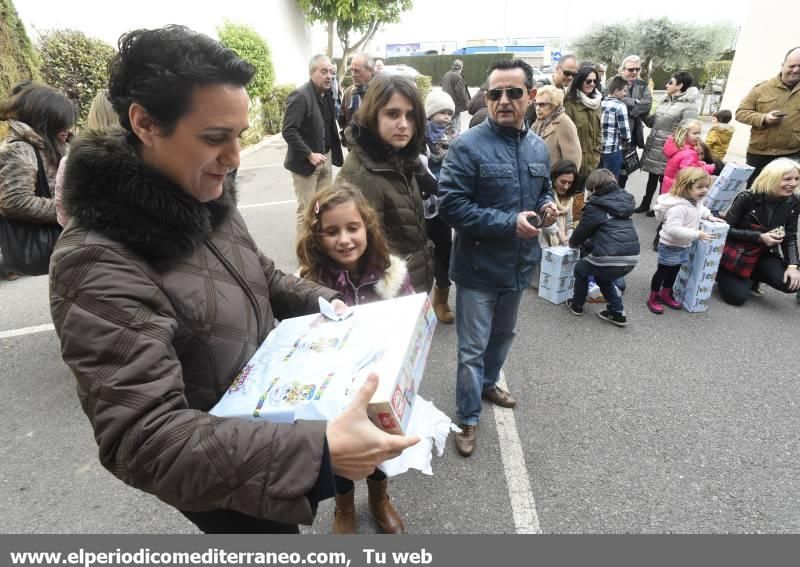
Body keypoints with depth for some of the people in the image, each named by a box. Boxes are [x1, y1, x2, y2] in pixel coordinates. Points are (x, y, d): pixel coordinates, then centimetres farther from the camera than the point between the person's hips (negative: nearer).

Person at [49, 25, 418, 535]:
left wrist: (328, 305, -8)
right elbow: (143, 440, -37)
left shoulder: (207, 201, -7)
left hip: (267, 412, 7)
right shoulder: (100, 265, -33)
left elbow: (264, 278, 8)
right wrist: (320, 450, -46)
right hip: (218, 477, -7)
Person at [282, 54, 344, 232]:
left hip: (325, 158, 7)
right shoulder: (300, 95, -15)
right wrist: (309, 155, -21)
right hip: (306, 162, -7)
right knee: (306, 210, 0)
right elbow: (288, 131, -19)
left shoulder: (327, 95, 9)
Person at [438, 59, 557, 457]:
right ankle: (468, 420, 24)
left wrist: (547, 205, -4)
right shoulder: (468, 146, -17)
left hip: (519, 263, 7)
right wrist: (509, 223, -25)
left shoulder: (538, 147, 5)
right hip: (479, 267, -6)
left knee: (503, 334, 25)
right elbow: (450, 205, -23)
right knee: (472, 349, 4)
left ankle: (487, 383, 51)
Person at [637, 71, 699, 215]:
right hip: (653, 146, 6)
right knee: (652, 177, 16)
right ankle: (645, 204, 28)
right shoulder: (664, 100, 11)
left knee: (664, 179, 6)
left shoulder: (689, 106, -12)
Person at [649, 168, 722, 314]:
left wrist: (710, 216, 9)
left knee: (675, 270, 19)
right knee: (663, 271, 4)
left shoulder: (696, 201, 1)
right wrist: (697, 234, -34)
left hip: (684, 246, 9)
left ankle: (666, 294, 36)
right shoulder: (678, 207, -31)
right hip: (670, 246, -9)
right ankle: (653, 298, 17)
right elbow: (673, 229, -37)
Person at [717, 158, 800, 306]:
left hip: (762, 254, 5)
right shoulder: (748, 197, -20)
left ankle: (751, 278, 12)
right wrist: (760, 237, -26)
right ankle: (721, 272, 16)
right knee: (737, 297, -15)